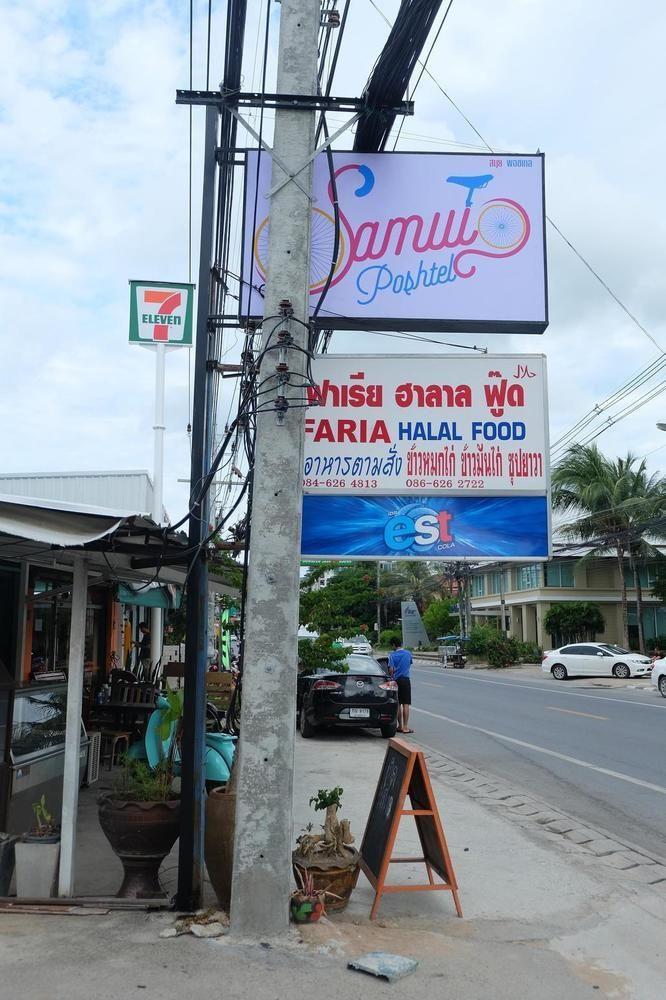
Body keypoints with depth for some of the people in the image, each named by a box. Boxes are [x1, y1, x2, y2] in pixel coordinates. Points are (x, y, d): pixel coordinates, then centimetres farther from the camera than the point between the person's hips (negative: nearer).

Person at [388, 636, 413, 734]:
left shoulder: (392, 655, -7)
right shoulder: (408, 653, 3)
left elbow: (391, 669, -12)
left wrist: (392, 679, 3)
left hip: (396, 680, -1)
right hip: (406, 680, 1)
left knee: (398, 704, 8)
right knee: (406, 704, -1)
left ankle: (400, 726, 12)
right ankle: (405, 727, -5)